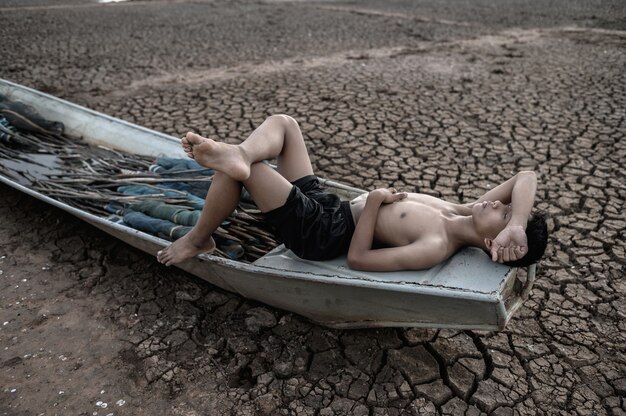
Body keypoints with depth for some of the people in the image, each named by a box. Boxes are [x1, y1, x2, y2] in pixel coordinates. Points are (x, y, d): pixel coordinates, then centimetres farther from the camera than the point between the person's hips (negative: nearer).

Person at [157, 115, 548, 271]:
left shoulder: (436, 247, -25)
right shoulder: (464, 214, -1)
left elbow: (358, 258, -25)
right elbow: (526, 176, -4)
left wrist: (373, 200, -20)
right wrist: (518, 225, -22)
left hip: (317, 231, -8)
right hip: (324, 202, 8)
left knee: (236, 171, -16)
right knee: (282, 122, 7)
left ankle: (199, 240, 9)